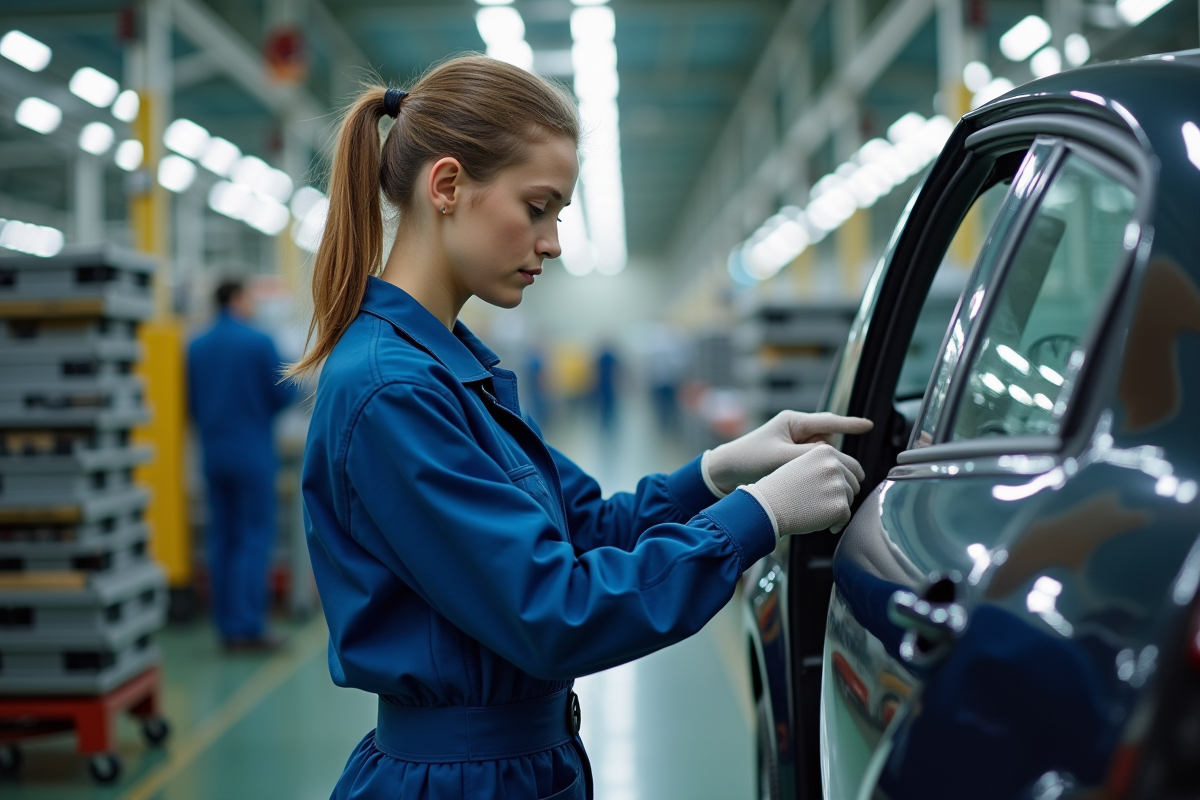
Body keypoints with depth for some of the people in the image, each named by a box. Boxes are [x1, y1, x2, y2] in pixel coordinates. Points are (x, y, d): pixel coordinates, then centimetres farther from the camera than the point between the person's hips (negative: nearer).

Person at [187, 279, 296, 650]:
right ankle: (247, 626, -6)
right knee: (255, 538, -3)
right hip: (253, 452, -6)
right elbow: (282, 397, -6)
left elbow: (191, 404, 12)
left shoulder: (196, 346, 6)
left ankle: (226, 626, 12)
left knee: (222, 537, 10)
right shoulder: (259, 342, -10)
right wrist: (299, 378, 14)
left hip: (213, 452, 6)